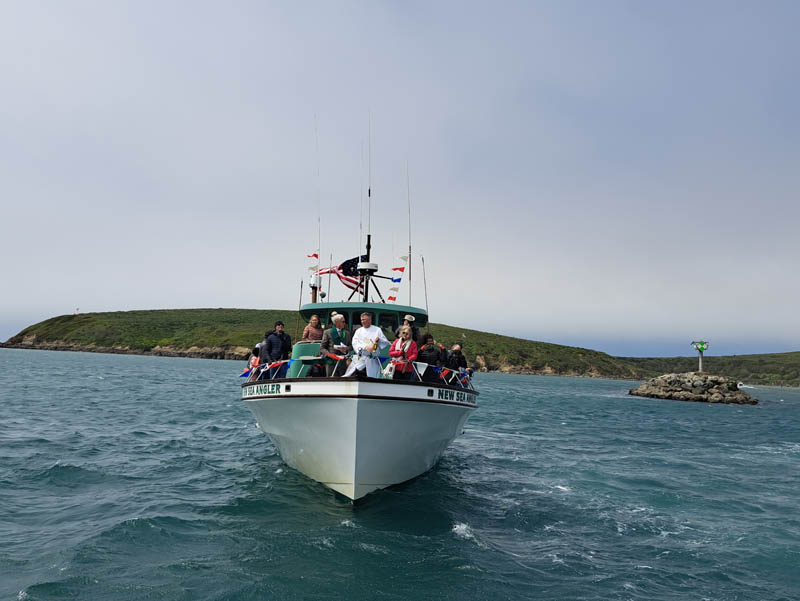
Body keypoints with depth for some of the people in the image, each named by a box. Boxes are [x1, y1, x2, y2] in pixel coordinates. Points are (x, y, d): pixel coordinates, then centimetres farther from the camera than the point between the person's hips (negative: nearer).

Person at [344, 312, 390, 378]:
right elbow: (355, 343, -3)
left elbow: (386, 343, 9)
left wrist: (379, 340, -12)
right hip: (359, 359, 1)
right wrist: (365, 347, -20)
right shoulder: (359, 331, 13)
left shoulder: (377, 330, 10)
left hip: (372, 360, -1)